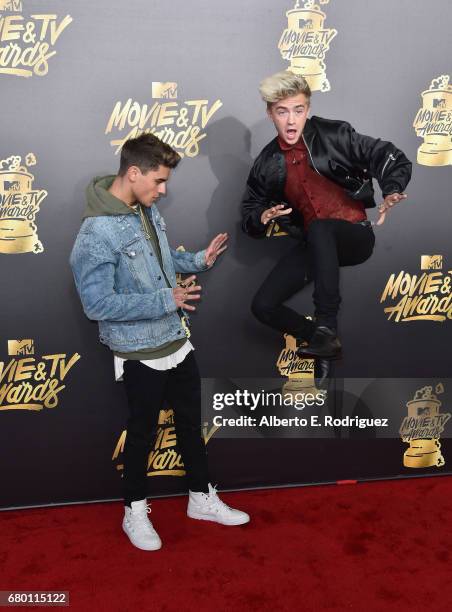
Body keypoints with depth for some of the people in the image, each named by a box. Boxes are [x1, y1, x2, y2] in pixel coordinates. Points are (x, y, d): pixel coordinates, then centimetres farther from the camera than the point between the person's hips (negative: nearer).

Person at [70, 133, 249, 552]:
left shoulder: (147, 210, 2)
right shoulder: (97, 232, -24)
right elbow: (97, 303, -26)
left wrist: (198, 260, 3)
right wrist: (166, 300, -25)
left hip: (177, 342, 8)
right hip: (141, 354, -8)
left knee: (191, 423, 19)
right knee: (143, 433, 11)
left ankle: (203, 499, 39)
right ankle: (135, 511, 36)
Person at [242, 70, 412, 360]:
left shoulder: (334, 135, -6)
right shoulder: (266, 164, 4)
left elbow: (393, 158, -6)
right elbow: (250, 211, 13)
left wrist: (392, 192, -26)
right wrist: (262, 217, -11)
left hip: (356, 236, -4)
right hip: (313, 245, 4)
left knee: (319, 229, -39)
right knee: (262, 306, -9)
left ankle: (326, 328, -33)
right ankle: (322, 340, 12)